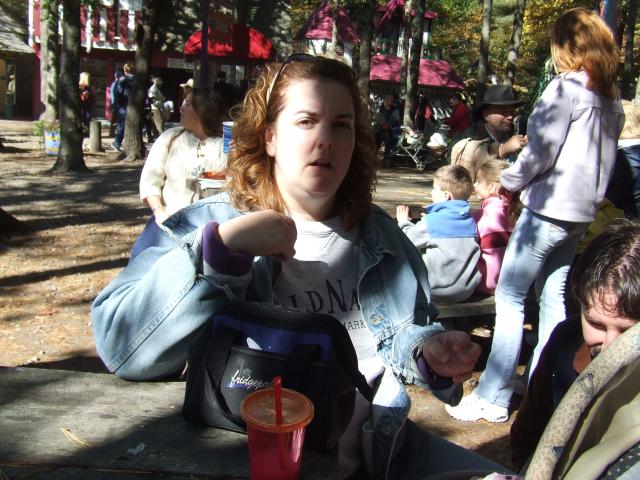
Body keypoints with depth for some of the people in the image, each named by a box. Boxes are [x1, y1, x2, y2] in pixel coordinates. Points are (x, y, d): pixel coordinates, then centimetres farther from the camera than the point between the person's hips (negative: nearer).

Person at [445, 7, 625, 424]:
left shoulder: (566, 88, -10)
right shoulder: (612, 99, 13)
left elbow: (540, 152, -13)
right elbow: (602, 157, 15)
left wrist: (509, 181, 2)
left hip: (549, 208, -8)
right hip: (582, 211, 8)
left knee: (510, 297, -3)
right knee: (552, 299, 13)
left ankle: (493, 398, 0)